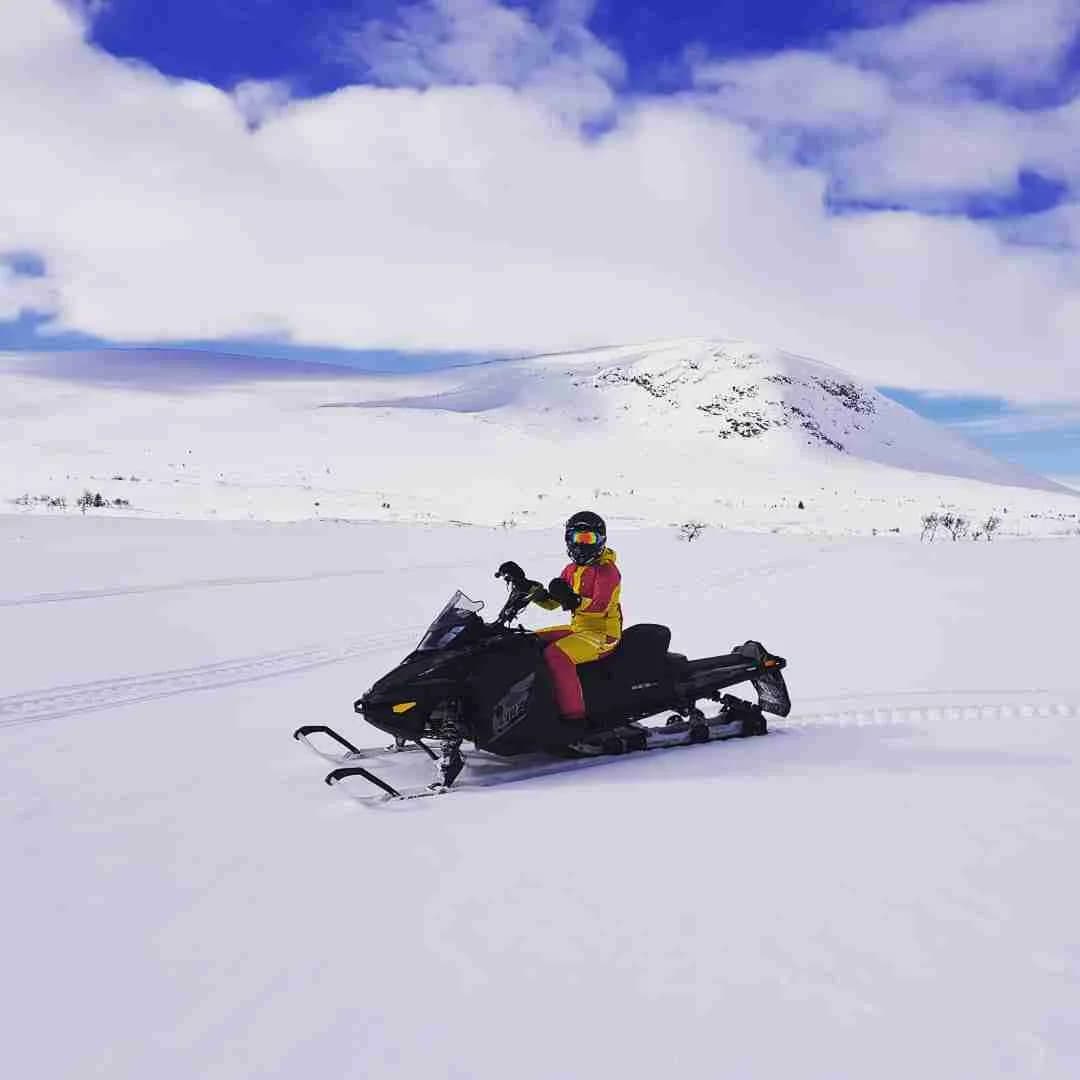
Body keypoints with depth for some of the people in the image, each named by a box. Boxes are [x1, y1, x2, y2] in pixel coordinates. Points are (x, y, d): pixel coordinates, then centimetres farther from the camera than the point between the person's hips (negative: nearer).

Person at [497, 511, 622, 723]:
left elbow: (601, 607, -24)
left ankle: (574, 715, -31)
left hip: (601, 634, -9)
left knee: (556, 654, -31)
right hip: (577, 629, 9)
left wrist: (574, 600, -40)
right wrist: (525, 584, 0)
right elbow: (551, 602, 12)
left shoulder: (606, 570, -10)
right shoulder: (572, 570, 15)